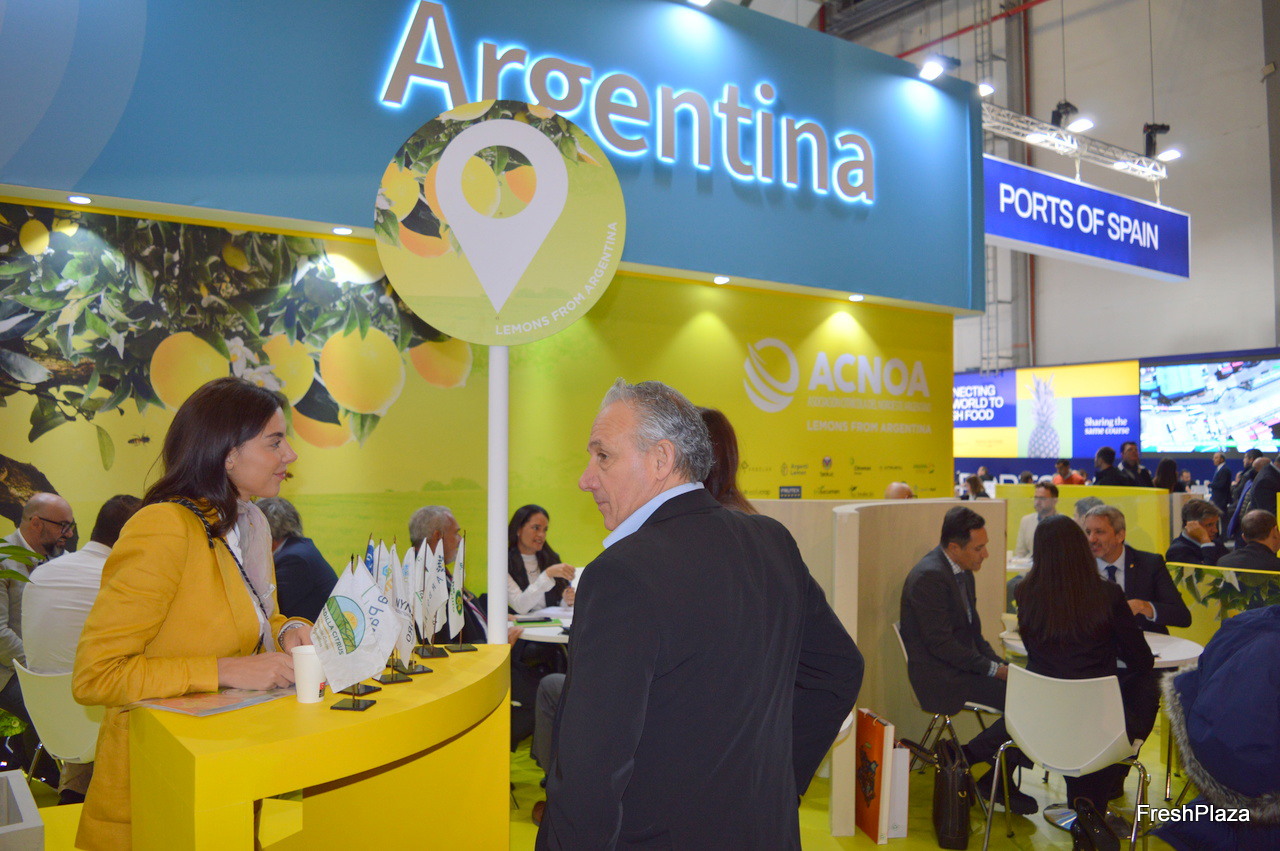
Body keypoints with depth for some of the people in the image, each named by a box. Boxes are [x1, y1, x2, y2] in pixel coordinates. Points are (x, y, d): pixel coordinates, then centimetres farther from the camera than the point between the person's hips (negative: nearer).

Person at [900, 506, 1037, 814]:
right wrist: (993, 669, -17)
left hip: (962, 668, 10)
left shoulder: (962, 572, 13)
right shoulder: (929, 576, -19)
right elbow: (940, 643, -21)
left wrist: (999, 663, 1)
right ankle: (967, 756, -1)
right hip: (940, 678, -10)